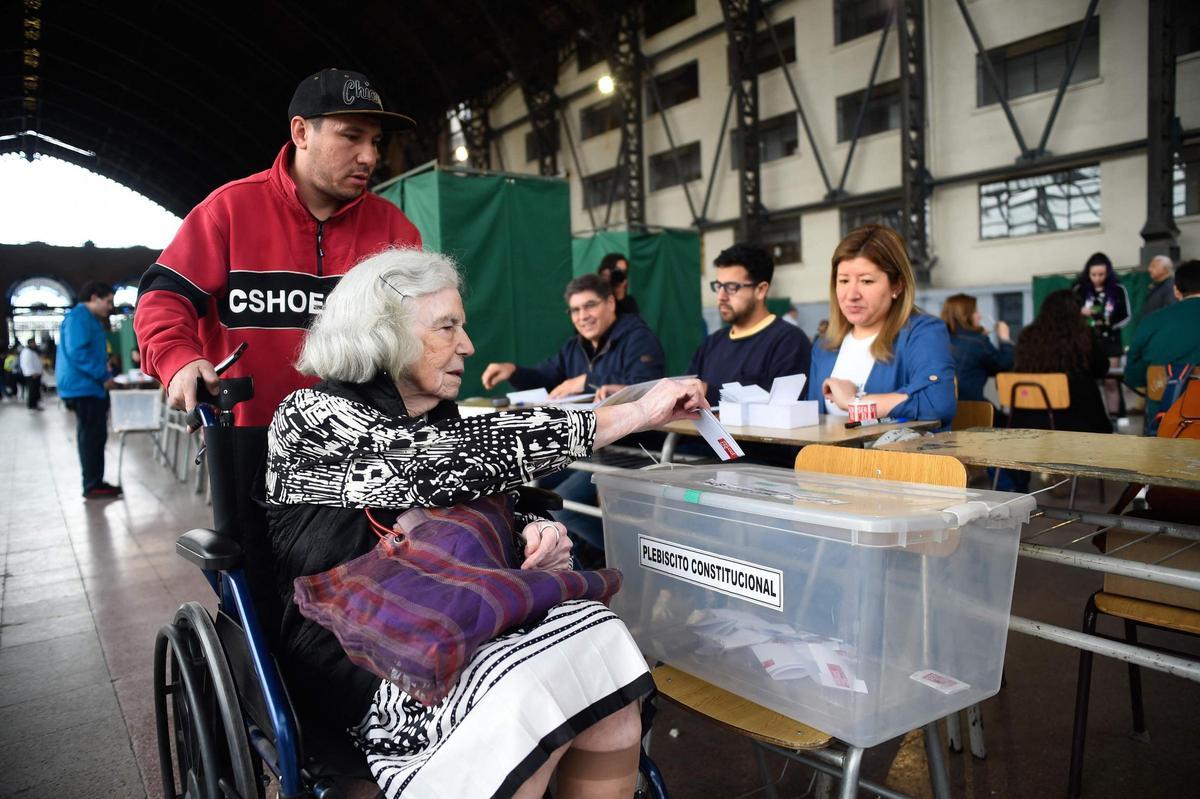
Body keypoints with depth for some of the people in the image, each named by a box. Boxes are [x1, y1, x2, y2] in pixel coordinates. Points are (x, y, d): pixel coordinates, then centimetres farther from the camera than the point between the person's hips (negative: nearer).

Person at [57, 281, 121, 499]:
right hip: (83, 387, -10)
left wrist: (104, 375, 13)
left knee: (95, 436, 12)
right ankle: (92, 486, -2)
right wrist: (103, 376, -19)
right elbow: (77, 352, -22)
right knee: (91, 436, -7)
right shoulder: (79, 316, -13)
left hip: (91, 387, 10)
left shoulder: (90, 319, 20)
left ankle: (96, 483, 18)